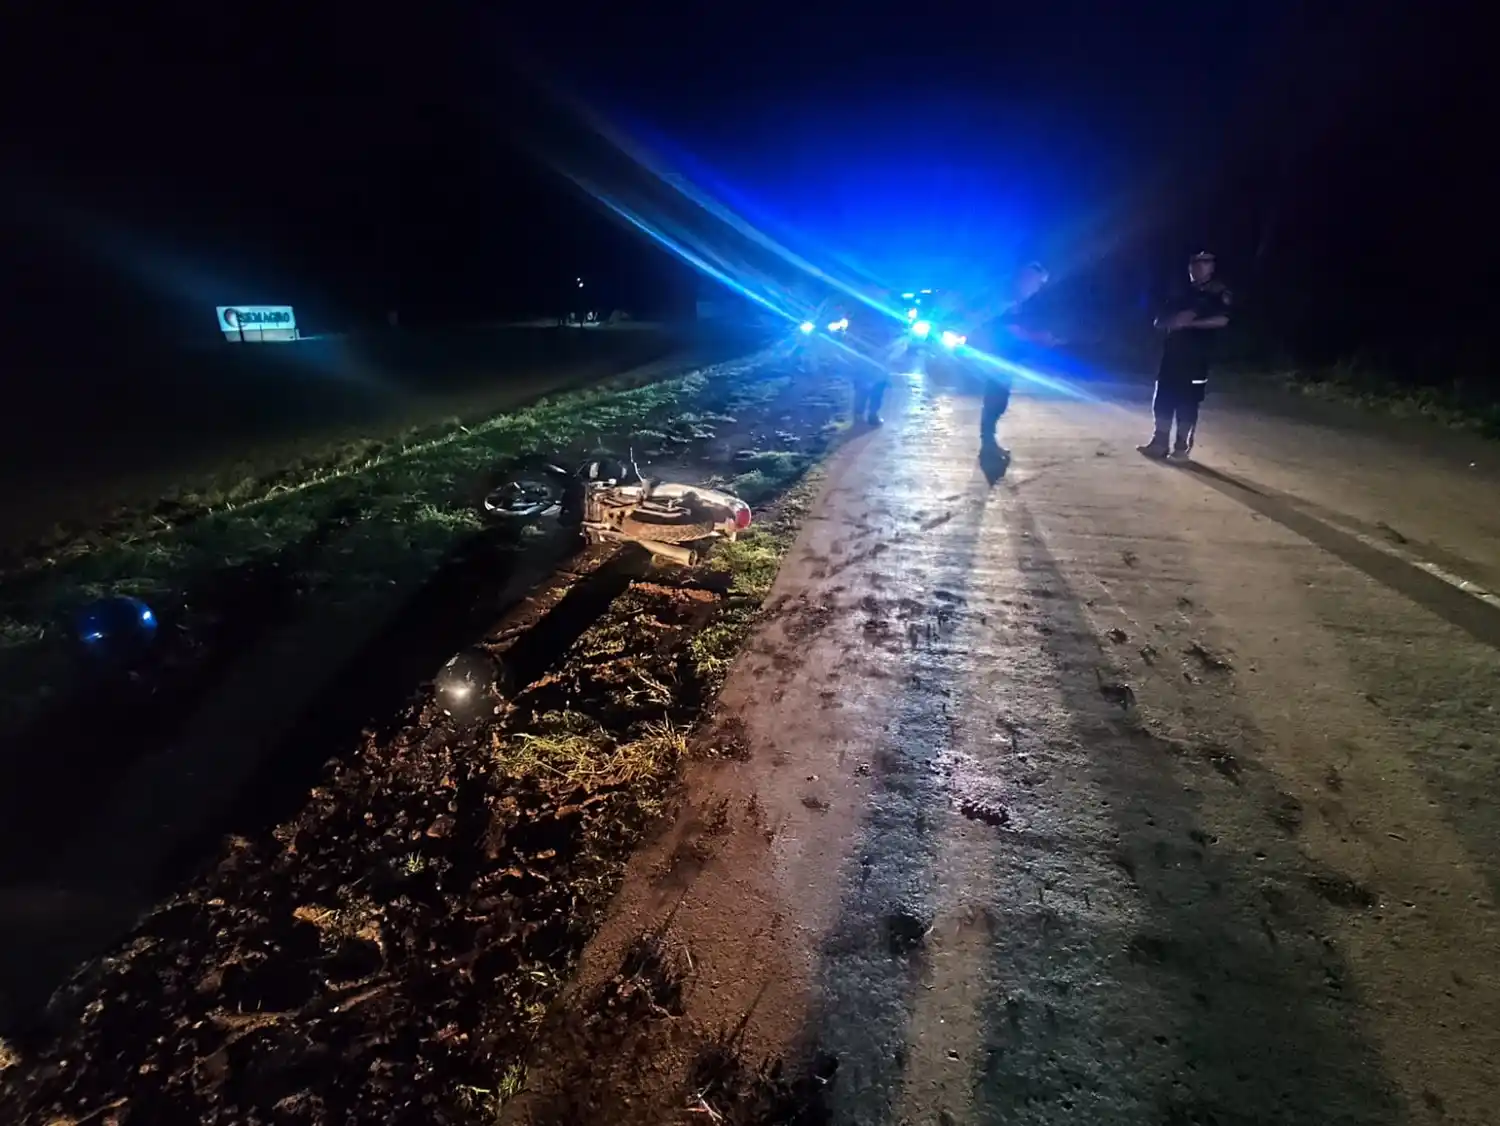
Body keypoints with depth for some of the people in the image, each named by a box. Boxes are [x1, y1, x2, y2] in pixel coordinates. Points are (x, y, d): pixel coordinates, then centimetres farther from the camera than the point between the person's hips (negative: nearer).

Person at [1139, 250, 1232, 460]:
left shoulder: (1218, 292, 4)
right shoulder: (1182, 294, 20)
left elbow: (1222, 320, -12)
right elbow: (1159, 323, 15)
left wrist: (1189, 322, -16)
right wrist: (1174, 320, -7)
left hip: (1196, 358, -5)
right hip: (1172, 354, 5)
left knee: (1187, 403, -5)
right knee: (1163, 400, 2)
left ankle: (1182, 445, 0)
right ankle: (1160, 442, 7)